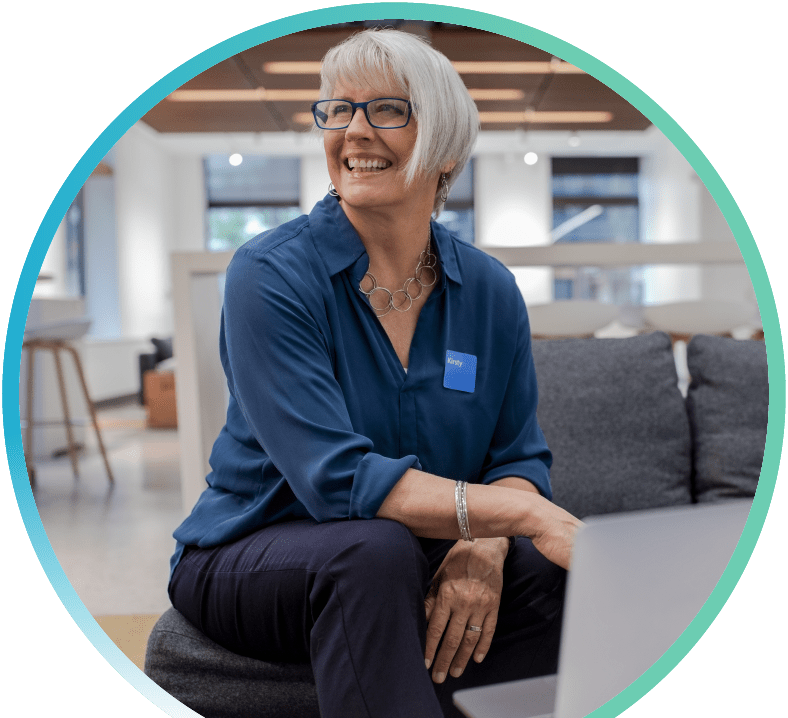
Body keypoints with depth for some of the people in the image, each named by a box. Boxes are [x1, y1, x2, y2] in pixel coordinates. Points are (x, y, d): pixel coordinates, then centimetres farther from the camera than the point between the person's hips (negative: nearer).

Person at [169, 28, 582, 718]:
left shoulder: (490, 290, -1)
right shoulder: (270, 274, -16)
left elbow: (520, 458, 1)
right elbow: (338, 476, -25)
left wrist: (485, 544, -22)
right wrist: (525, 514, -30)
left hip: (422, 564, 4)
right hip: (251, 555, -4)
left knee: (568, 578, -20)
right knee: (376, 549, -36)